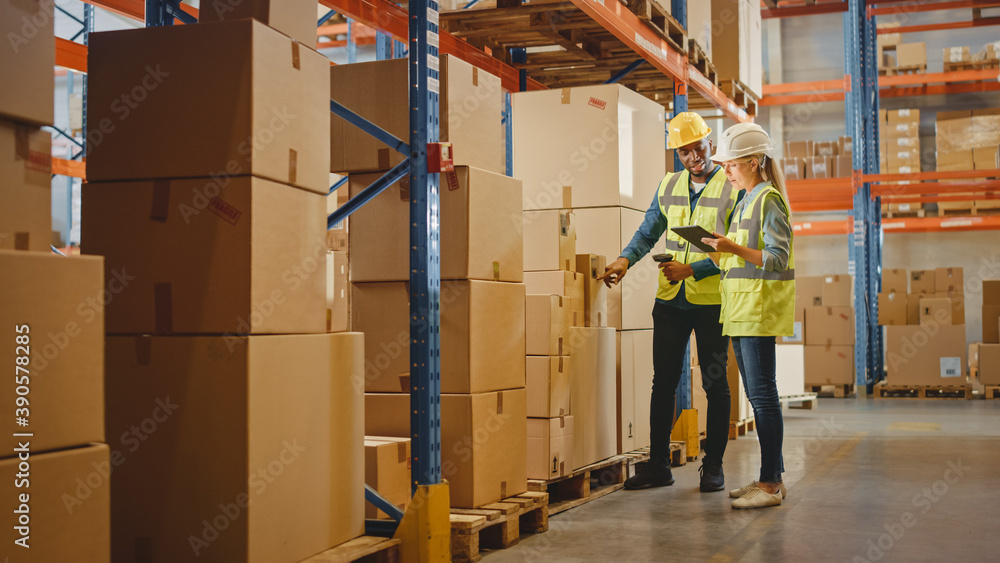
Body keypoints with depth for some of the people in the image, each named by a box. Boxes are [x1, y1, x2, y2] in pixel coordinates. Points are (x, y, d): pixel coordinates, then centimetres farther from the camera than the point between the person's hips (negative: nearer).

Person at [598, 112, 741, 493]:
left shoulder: (733, 189, -5)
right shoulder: (668, 185, 10)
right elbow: (649, 232, 11)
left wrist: (690, 270, -20)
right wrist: (626, 259, -7)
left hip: (712, 300, -4)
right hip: (670, 300, 4)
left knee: (715, 384, 5)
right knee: (664, 382, 6)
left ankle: (713, 466, 15)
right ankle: (658, 465, 14)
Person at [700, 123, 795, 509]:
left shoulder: (769, 200, -10)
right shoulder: (746, 201, 19)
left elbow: (778, 259, -17)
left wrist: (735, 249, -27)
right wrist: (722, 249, 8)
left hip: (761, 306, -10)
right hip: (741, 307, 10)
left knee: (763, 394, -9)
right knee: (756, 394, 11)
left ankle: (770, 485, -5)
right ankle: (772, 477, 18)